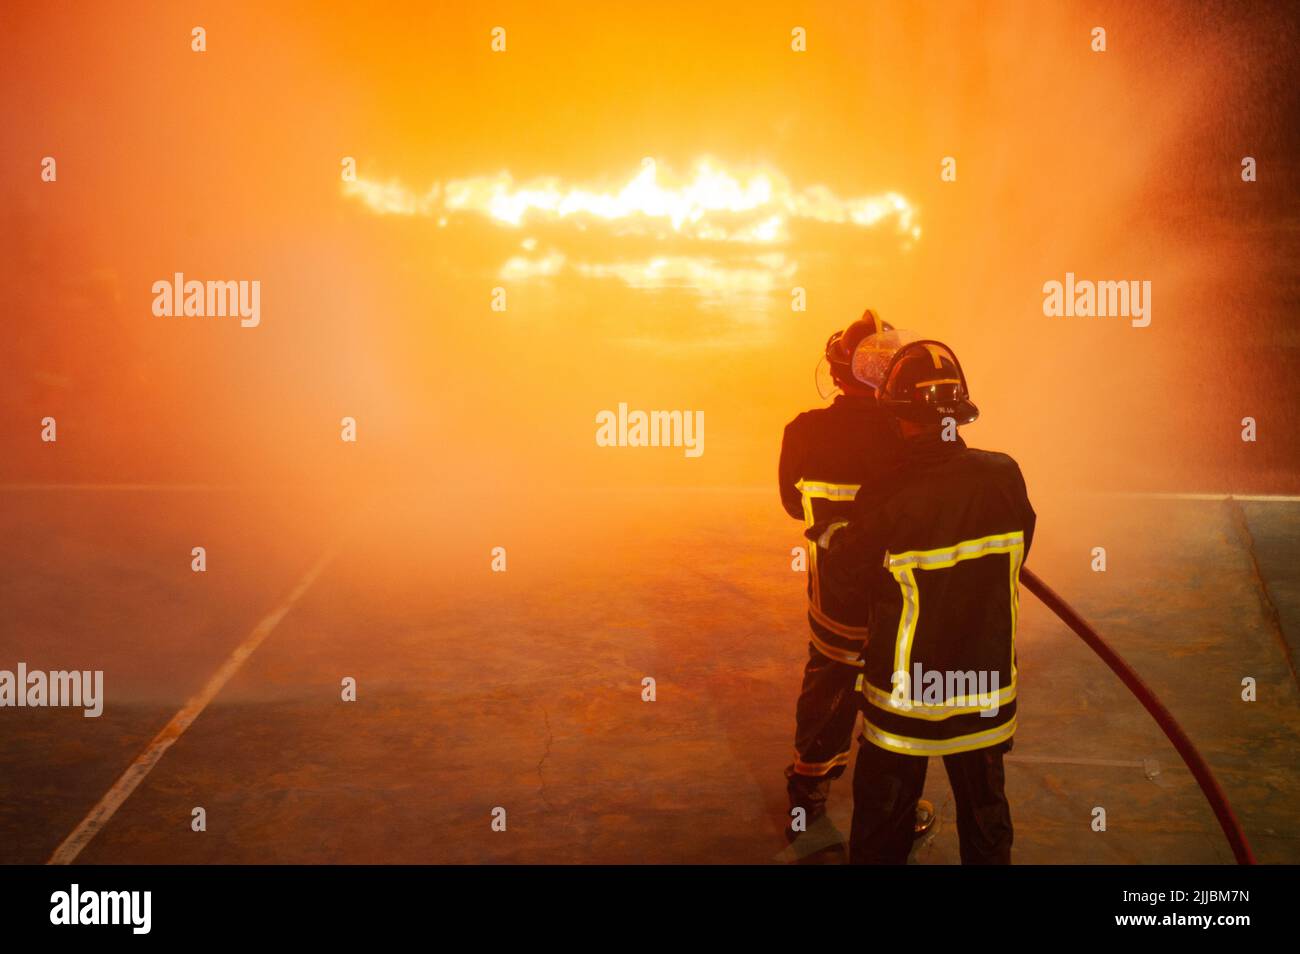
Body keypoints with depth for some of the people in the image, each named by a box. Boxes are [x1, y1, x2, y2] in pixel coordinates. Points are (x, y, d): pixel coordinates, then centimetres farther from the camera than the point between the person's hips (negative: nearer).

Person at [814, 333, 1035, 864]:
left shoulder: (885, 502, -25)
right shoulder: (1005, 476, -13)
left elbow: (841, 586, -10)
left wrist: (830, 537, 9)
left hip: (905, 699, -3)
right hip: (987, 691, 4)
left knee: (882, 825, 16)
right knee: (984, 810, 22)